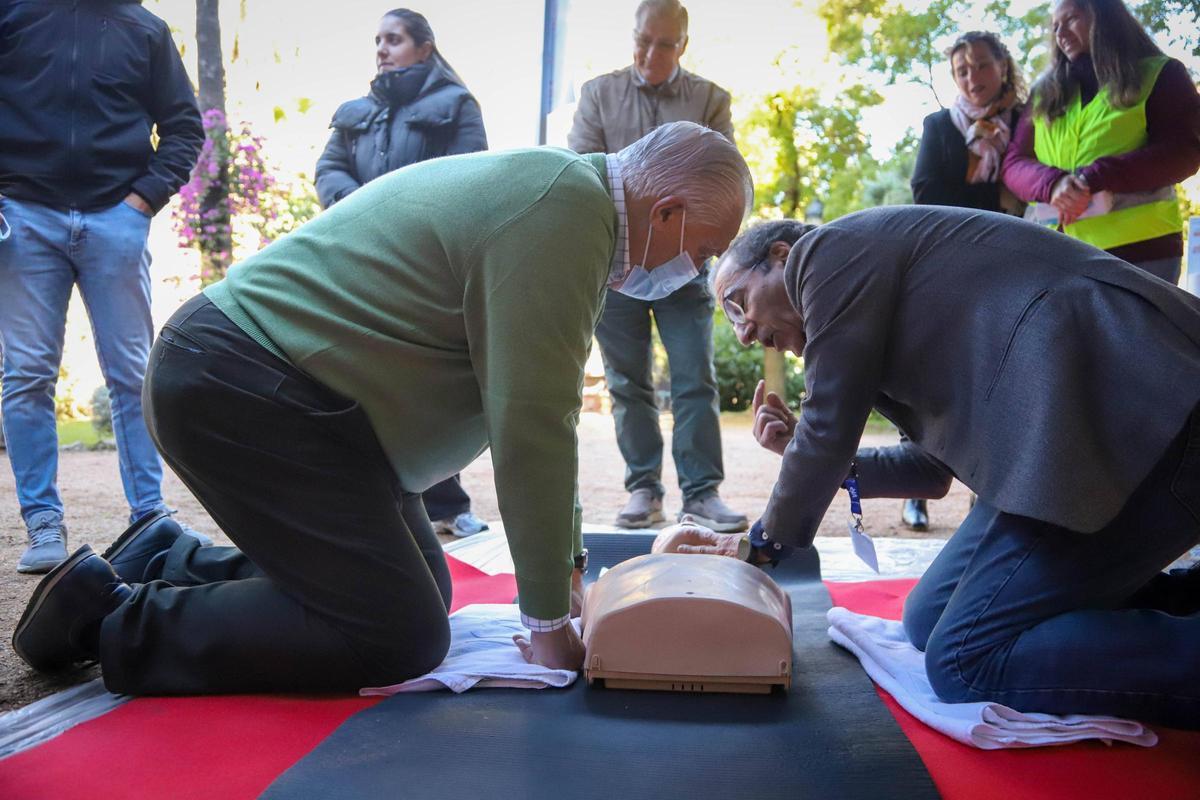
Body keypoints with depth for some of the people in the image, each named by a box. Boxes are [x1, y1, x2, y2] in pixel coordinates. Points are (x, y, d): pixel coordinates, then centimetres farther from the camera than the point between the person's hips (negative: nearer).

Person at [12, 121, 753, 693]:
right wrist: (548, 621, -10)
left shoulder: (562, 187, 15)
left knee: (421, 589, 13)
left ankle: (164, 568, 21)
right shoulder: (566, 208, -18)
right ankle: (116, 616, 0)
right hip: (244, 390, -10)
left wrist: (567, 566, 17)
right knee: (401, 636, -10)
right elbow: (532, 425, -21)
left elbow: (541, 407, 17)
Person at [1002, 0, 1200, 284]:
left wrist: (1093, 179, -17)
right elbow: (1014, 163, 11)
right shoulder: (1044, 92, 20)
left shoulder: (1159, 75, 10)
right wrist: (1052, 183, -13)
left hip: (1139, 247, -3)